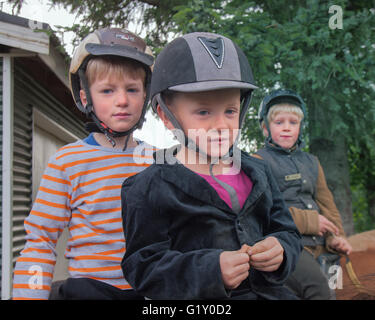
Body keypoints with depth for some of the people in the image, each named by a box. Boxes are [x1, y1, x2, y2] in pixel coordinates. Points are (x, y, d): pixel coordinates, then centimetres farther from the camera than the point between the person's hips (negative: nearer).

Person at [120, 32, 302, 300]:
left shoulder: (257, 173, 10)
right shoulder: (150, 188, -7)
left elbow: (287, 232, 16)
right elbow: (144, 267, -10)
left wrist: (279, 250, -7)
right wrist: (211, 270, -22)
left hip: (267, 291, 4)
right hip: (197, 299, -4)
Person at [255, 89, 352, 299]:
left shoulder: (311, 162, 24)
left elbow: (326, 203, 24)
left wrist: (336, 237, 6)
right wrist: (310, 222, -10)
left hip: (316, 245, 7)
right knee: (316, 283, -30)